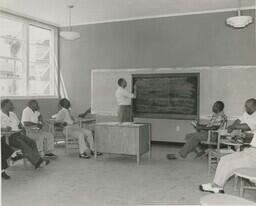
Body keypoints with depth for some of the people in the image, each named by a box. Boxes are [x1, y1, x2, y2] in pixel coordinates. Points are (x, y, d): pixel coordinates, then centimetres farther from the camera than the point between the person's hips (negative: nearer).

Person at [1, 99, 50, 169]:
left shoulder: (12, 114, 21)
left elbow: (19, 123, 28)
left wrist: (22, 127, 7)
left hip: (17, 134, 7)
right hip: (8, 137, -7)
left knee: (32, 142, -19)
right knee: (22, 144, -32)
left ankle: (38, 161, -24)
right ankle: (37, 161, -34)